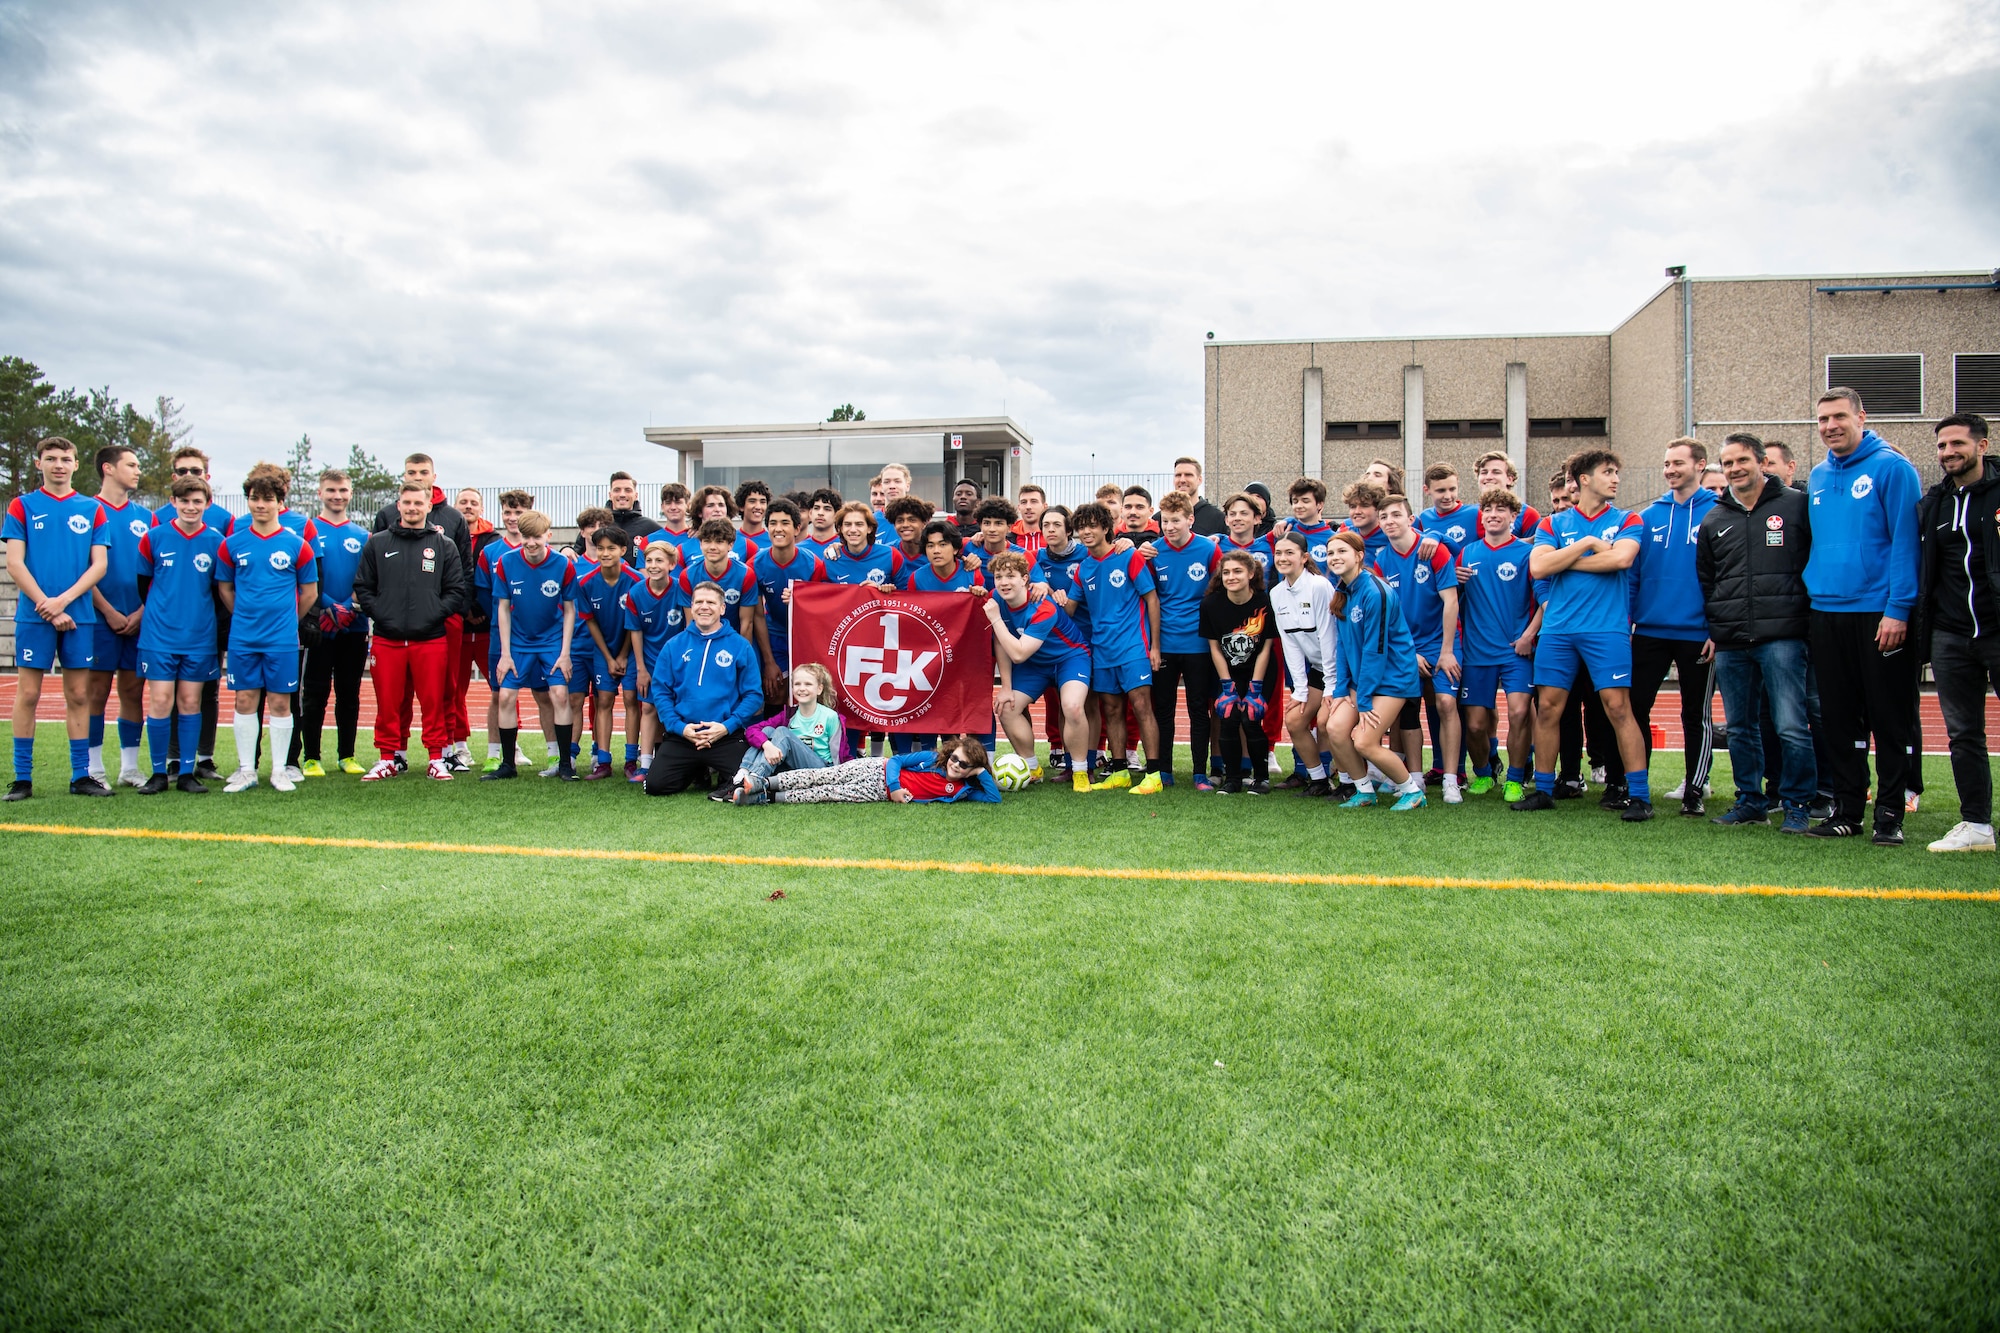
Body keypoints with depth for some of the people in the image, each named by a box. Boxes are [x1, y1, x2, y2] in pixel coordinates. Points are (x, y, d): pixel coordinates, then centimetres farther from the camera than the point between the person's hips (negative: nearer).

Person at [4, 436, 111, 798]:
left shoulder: (92, 509, 9)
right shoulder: (22, 506, 5)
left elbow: (100, 565, 3)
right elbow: (14, 563, -1)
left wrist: (63, 600, -10)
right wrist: (46, 605, -10)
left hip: (79, 616, 2)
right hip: (35, 615, -2)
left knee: (79, 695, 5)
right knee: (28, 693, 1)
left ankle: (81, 775, 10)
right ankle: (22, 778, 7)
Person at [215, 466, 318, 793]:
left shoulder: (297, 545, 0)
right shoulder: (232, 544, 4)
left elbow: (310, 592, 7)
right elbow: (224, 588, 14)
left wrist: (286, 620, 10)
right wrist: (246, 617, 10)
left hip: (282, 639, -1)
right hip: (243, 638, 2)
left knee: (280, 702, 3)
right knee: (245, 701, 5)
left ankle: (279, 770, 12)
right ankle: (246, 769, 14)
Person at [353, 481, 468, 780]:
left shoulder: (444, 546, 7)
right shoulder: (377, 544, 10)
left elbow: (458, 590, 4)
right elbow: (362, 587, 9)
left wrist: (435, 614, -7)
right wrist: (378, 613, -4)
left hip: (431, 640, -1)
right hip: (387, 640, 1)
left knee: (434, 702, 2)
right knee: (388, 703, 5)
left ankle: (437, 758, 11)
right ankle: (388, 758, 16)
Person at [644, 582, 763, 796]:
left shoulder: (740, 646, 2)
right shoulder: (674, 646, 8)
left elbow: (753, 694, -1)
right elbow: (661, 692, 6)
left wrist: (727, 726, -13)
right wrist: (679, 726, -9)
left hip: (727, 736, -2)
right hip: (681, 735, 2)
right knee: (655, 785, -12)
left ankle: (716, 770, 17)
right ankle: (697, 770, 20)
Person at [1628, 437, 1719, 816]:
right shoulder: (1650, 515, 7)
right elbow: (1633, 572, 9)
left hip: (1697, 633, -3)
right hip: (1650, 629, 3)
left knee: (1697, 714, 8)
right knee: (1634, 706, 3)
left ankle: (1694, 791, 17)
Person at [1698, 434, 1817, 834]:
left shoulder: (1796, 505, 4)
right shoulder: (1713, 520, 16)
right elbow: (1704, 582, 22)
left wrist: (1812, 620, 0)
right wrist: (1710, 631, 13)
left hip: (1782, 637, -4)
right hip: (1729, 644, 4)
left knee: (1791, 726, -7)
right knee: (1740, 728, 10)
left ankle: (1798, 805, 4)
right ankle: (1750, 801, 20)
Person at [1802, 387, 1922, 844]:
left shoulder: (1891, 467, -5)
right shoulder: (1818, 476, 13)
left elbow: (1905, 541, -10)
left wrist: (1898, 609, -16)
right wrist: (1812, 592, 10)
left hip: (1880, 614, -6)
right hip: (1827, 613, 6)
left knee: (1891, 720, 2)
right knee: (1839, 719, 10)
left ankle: (1890, 814, 10)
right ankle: (1847, 811, 19)